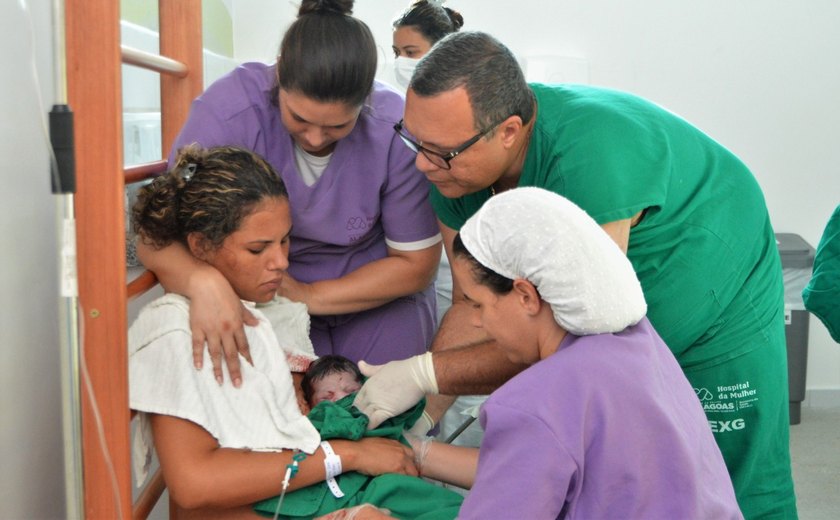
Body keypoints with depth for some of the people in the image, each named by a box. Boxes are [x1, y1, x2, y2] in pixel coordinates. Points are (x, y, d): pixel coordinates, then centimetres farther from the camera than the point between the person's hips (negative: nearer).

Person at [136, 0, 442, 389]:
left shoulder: (397, 129, -26)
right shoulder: (229, 108, -27)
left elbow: (416, 263, -13)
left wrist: (310, 296, -23)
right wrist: (203, 281, -49)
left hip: (377, 303, 1)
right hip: (260, 303, 0)